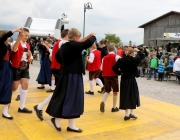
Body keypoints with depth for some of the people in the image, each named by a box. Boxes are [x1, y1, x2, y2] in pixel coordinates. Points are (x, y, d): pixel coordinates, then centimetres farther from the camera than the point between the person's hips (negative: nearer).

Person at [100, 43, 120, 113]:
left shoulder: (104, 58, 6)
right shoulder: (117, 57, -6)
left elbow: (102, 68, 9)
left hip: (106, 76, 4)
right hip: (114, 76, -4)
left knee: (107, 91, 18)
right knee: (115, 92, 11)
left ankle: (103, 102, -9)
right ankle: (114, 107, 17)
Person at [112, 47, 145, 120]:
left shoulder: (121, 60, -4)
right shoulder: (134, 59, -7)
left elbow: (114, 67, -11)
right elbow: (142, 55, 9)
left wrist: (120, 73, 2)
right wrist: (137, 51, 22)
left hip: (124, 80, 2)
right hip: (132, 80, -2)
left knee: (125, 96, 9)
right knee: (133, 96, 13)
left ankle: (126, 114, 11)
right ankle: (132, 113, 10)